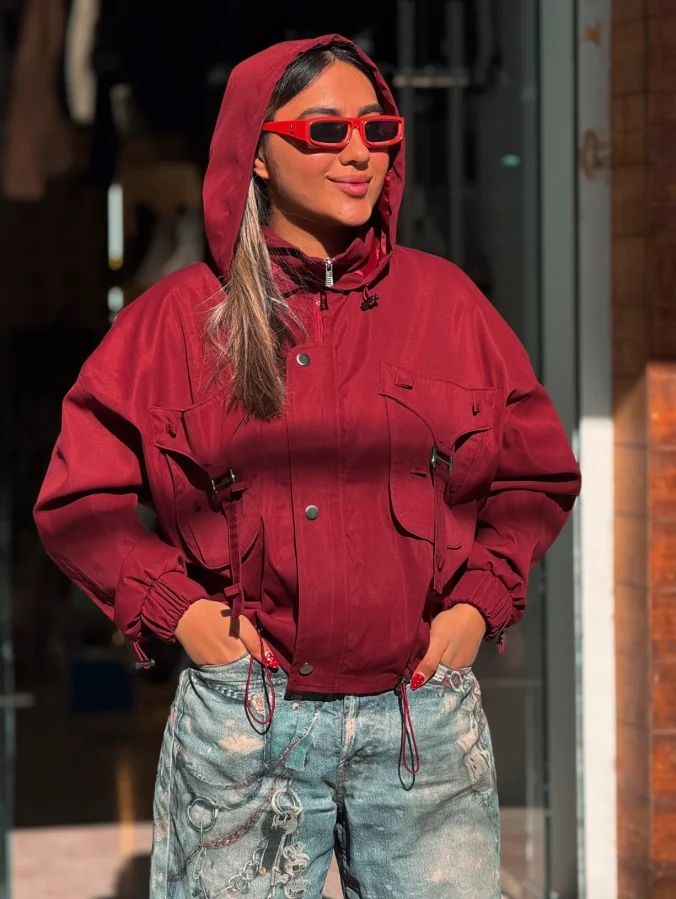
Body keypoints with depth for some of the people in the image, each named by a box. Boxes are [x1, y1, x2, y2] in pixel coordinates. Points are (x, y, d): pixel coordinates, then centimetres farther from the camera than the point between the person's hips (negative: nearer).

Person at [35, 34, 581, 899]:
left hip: (425, 720, 1)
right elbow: (77, 502, 7)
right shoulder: (177, 318, 2)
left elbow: (539, 477, 15)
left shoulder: (444, 299, 6)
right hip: (245, 723, -1)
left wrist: (480, 601, 3)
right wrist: (174, 606, -4)